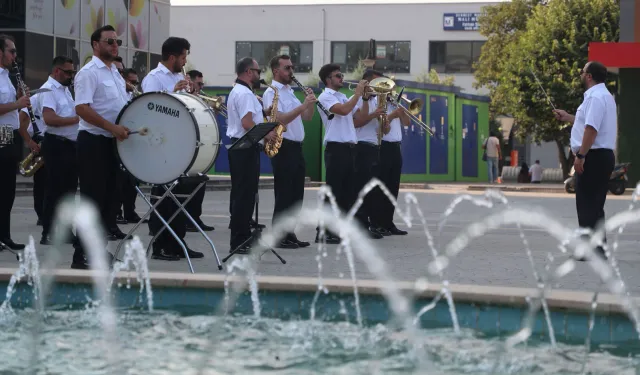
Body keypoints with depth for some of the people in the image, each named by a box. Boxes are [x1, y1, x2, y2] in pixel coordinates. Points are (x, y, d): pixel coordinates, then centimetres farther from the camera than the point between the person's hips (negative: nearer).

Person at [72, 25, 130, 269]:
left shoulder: (115, 73, 16)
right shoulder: (89, 72, -11)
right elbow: (82, 108, -22)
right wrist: (112, 127, -29)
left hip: (112, 142, 9)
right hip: (93, 142, -9)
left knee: (108, 196, 11)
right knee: (92, 199, -8)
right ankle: (81, 255, -5)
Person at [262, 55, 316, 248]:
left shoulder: (290, 92, 19)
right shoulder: (271, 93, -8)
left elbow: (307, 117, 16)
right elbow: (280, 120, -21)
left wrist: (311, 103, -3)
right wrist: (303, 105, -24)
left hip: (296, 147, 9)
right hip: (283, 147, -9)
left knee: (296, 194, 9)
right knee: (284, 194, -7)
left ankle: (289, 233, 15)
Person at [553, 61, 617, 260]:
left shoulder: (595, 97, -15)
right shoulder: (604, 96, 19)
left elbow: (591, 129, -24)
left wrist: (580, 156, -24)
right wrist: (567, 117, 37)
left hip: (594, 156, -11)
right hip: (603, 155, 11)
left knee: (587, 204, -8)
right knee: (594, 205, 15)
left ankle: (590, 249, -10)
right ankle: (597, 248, 18)